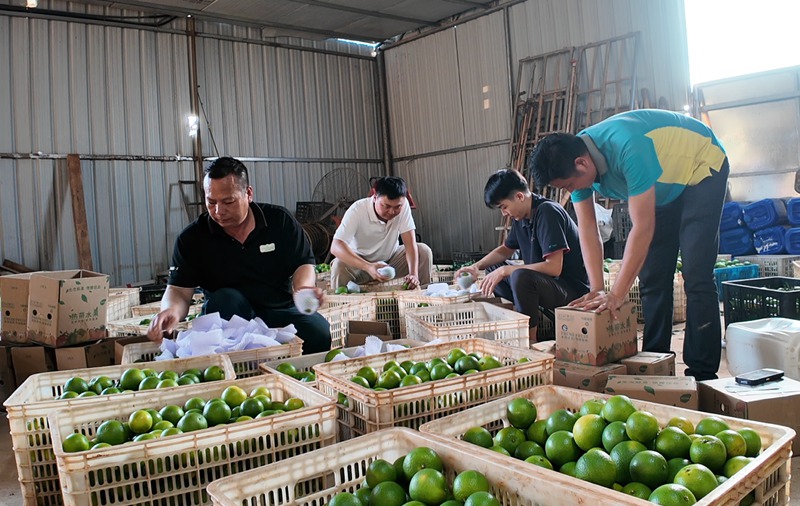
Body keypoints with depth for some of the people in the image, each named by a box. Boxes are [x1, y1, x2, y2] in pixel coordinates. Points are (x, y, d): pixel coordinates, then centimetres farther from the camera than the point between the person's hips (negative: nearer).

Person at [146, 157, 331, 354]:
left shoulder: (280, 221, -1)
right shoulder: (192, 238, -3)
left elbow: (304, 264, 3)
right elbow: (178, 290, -7)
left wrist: (303, 288, -21)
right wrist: (172, 309, -32)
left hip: (281, 311, 0)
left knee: (319, 331, -30)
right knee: (224, 299, -33)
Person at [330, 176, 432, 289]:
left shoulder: (403, 205, -19)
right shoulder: (357, 210, -28)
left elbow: (410, 242, -21)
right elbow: (335, 247, -37)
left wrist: (413, 274, -39)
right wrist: (368, 267, -52)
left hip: (391, 258, 3)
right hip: (360, 262, -3)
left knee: (424, 251, -17)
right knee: (340, 266, -33)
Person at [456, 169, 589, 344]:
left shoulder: (547, 212, -20)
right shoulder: (522, 217, 5)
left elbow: (554, 267, -28)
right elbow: (505, 249, 22)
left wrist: (504, 271, -23)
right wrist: (477, 266, 4)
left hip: (573, 288, -10)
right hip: (547, 283, 10)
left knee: (521, 277, -34)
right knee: (492, 269, 13)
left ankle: (530, 340, -14)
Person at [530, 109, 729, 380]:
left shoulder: (628, 149, -41)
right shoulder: (574, 163, -18)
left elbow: (643, 227, -38)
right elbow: (587, 231, -16)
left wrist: (616, 294, -36)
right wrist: (597, 290, -24)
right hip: (664, 186, 7)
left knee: (696, 277, -14)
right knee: (652, 279, 2)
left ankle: (702, 373, -8)